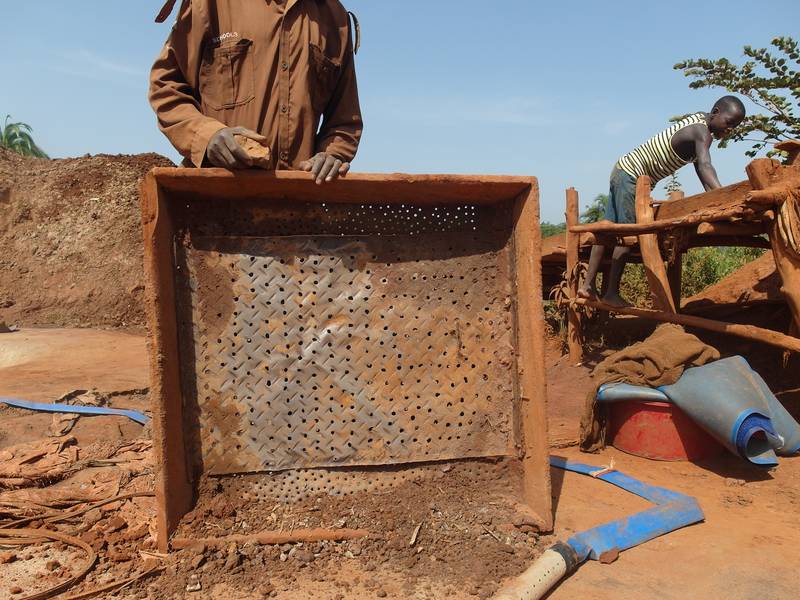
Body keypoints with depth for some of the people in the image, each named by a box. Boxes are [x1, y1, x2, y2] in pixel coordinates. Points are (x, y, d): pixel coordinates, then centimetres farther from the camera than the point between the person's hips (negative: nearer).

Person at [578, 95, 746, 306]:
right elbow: (704, 165, -39)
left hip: (623, 169, 10)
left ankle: (588, 285, 13)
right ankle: (612, 294, -4)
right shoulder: (702, 132, -20)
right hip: (632, 175, -10)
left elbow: (698, 166, 7)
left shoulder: (700, 119, 9)